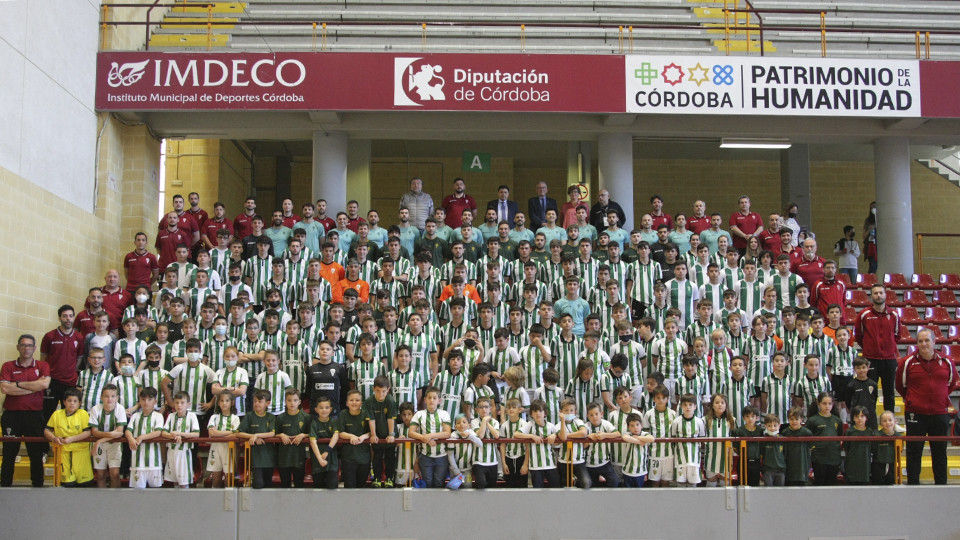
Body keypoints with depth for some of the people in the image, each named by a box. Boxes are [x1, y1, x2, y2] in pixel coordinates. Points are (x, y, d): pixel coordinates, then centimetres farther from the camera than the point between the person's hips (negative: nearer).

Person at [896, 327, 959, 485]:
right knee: (914, 452, 3)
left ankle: (941, 484, 20)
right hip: (915, 414, -2)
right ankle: (913, 484, 11)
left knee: (940, 453, 10)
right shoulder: (907, 362, -3)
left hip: (940, 414, 2)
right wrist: (912, 399, 8)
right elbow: (900, 386, 8)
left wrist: (941, 398, 12)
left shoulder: (946, 362, 3)